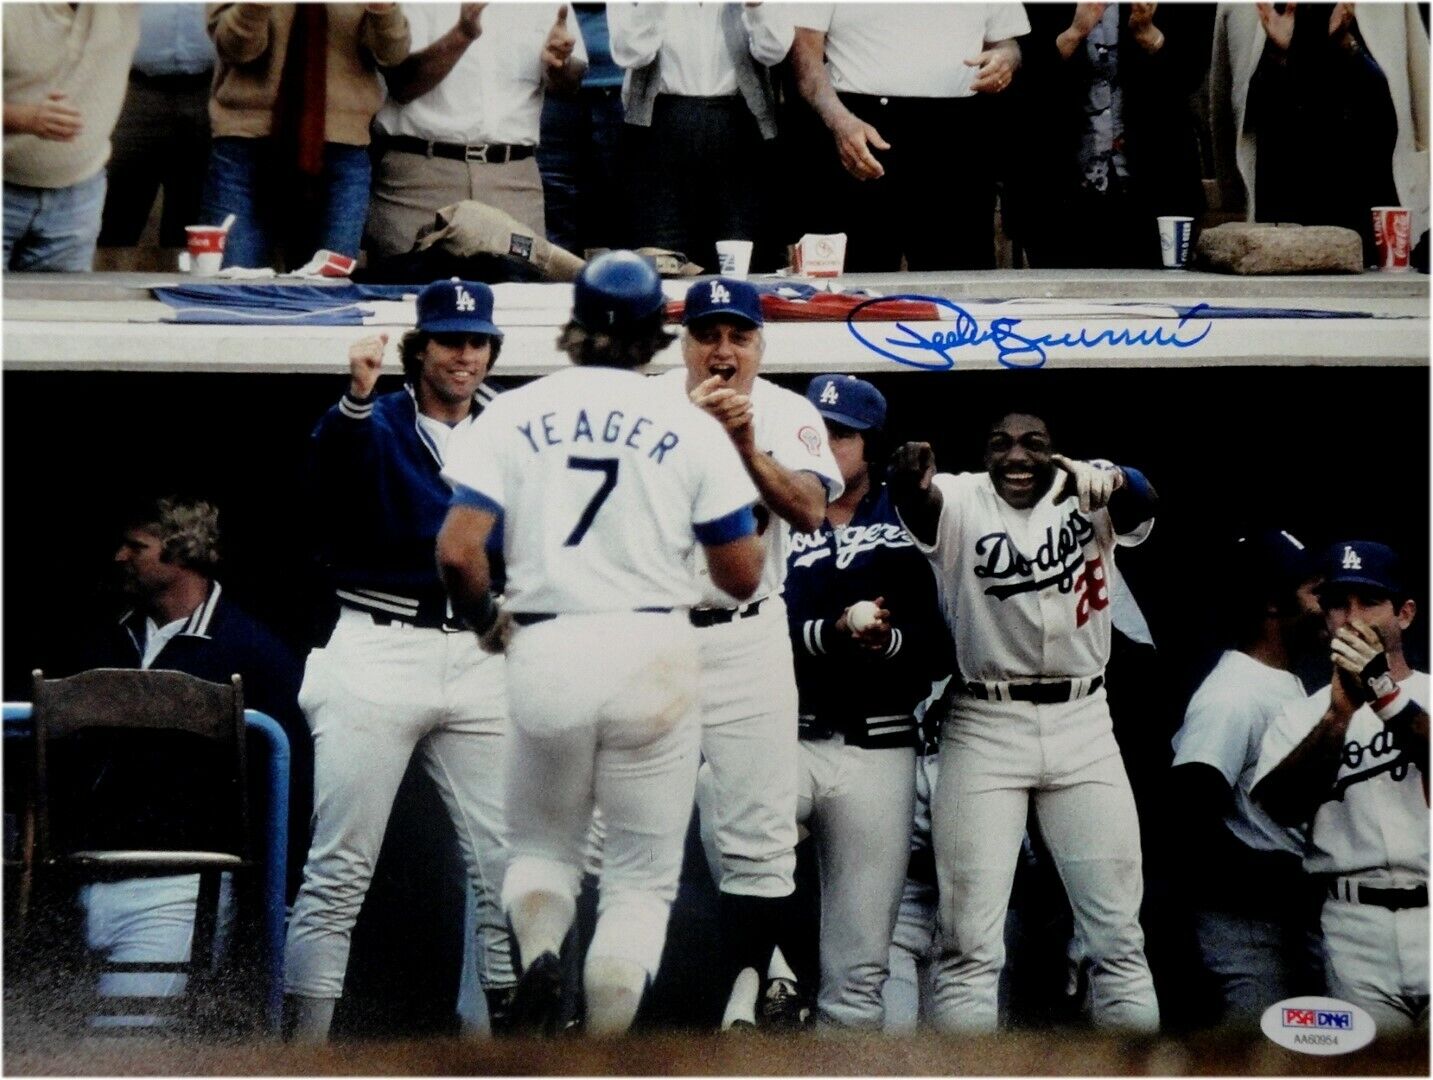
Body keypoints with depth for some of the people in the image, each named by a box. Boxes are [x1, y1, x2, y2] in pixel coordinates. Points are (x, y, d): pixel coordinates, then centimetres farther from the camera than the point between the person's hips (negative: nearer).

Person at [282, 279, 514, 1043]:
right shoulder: (376, 424, 1)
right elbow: (331, 473, -21)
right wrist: (356, 399, -38)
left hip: (480, 658, 3)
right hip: (378, 656, -3)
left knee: (507, 863, 3)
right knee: (338, 871, -5)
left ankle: (511, 1028, 12)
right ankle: (304, 1047, -3)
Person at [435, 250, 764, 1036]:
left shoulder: (516, 414, 3)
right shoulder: (692, 430, 1)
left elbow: (457, 551, -8)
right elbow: (742, 578, 3)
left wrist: (487, 623, 12)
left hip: (544, 653, 1)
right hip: (653, 652, -1)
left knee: (541, 845, 21)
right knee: (642, 877, 8)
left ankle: (537, 952, -11)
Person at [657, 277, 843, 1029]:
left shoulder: (789, 415, 3)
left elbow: (809, 510, -11)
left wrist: (748, 447, -26)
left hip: (747, 643, 1)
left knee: (759, 840, -1)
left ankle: (742, 1008, 6)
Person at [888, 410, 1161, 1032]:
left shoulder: (1087, 493, 0)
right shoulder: (962, 502, -4)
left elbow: (1139, 502, -23)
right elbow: (924, 503, -27)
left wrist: (1107, 482, -47)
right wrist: (911, 485, -52)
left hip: (1083, 727, 1)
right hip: (984, 728, -1)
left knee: (1117, 934, 5)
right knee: (969, 940, -2)